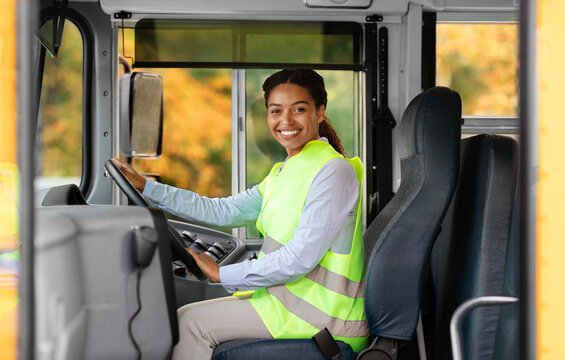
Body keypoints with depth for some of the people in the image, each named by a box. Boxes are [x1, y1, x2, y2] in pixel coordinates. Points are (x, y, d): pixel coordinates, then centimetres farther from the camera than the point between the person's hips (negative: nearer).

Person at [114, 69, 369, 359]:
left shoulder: (334, 171, -15)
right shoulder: (286, 172, 15)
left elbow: (301, 257, -21)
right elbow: (223, 211, 13)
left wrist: (222, 274, -14)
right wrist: (144, 186, 11)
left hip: (322, 316, -9)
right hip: (289, 296, 9)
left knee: (192, 321, -9)